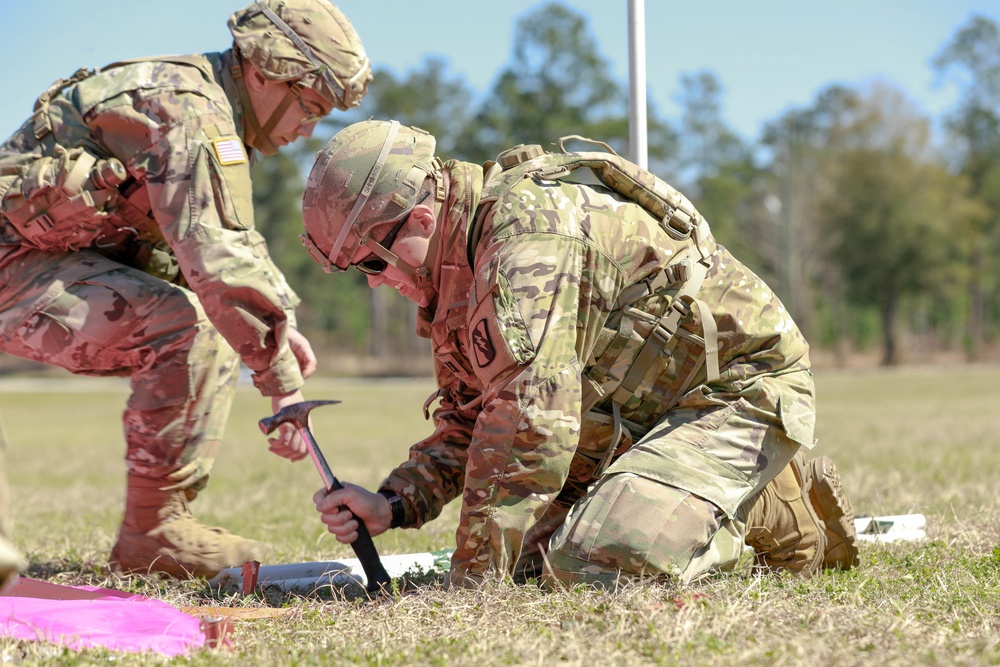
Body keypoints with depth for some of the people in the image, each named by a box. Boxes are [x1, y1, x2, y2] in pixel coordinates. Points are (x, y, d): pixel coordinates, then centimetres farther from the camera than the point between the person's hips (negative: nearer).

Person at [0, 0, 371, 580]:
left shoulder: (214, 115, 12)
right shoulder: (188, 111, -21)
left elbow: (233, 238, 26)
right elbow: (213, 257, -29)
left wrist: (284, 323, 11)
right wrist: (283, 382, -26)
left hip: (71, 260, 11)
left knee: (220, 324, 9)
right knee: (182, 323, -27)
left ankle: (166, 520, 7)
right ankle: (151, 535, -18)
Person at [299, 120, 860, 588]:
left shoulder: (528, 234, -26)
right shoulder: (457, 264, 8)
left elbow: (528, 422, -32)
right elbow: (468, 420, 16)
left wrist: (472, 579, -27)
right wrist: (392, 504, -2)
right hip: (646, 417, 11)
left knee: (591, 565, -27)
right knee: (530, 551, 7)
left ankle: (776, 517, -4)